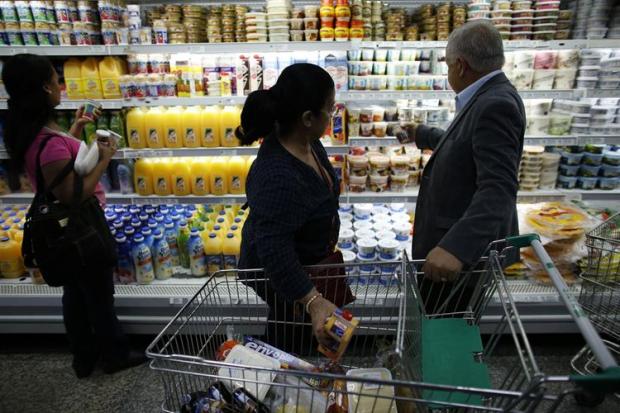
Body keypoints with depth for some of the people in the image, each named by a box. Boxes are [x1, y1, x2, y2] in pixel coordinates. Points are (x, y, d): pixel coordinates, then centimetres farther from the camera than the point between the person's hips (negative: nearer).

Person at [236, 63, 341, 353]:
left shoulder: (304, 141, -11)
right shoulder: (278, 178, -41)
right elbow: (274, 250, -40)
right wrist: (313, 301, -43)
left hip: (305, 259, 9)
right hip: (278, 273, -8)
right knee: (289, 336, 17)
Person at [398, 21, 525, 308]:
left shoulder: (496, 105, -24)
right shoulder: (489, 98, 7)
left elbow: (498, 189, -35)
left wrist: (455, 247, -47)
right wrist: (421, 135, 40)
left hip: (468, 245, -9)